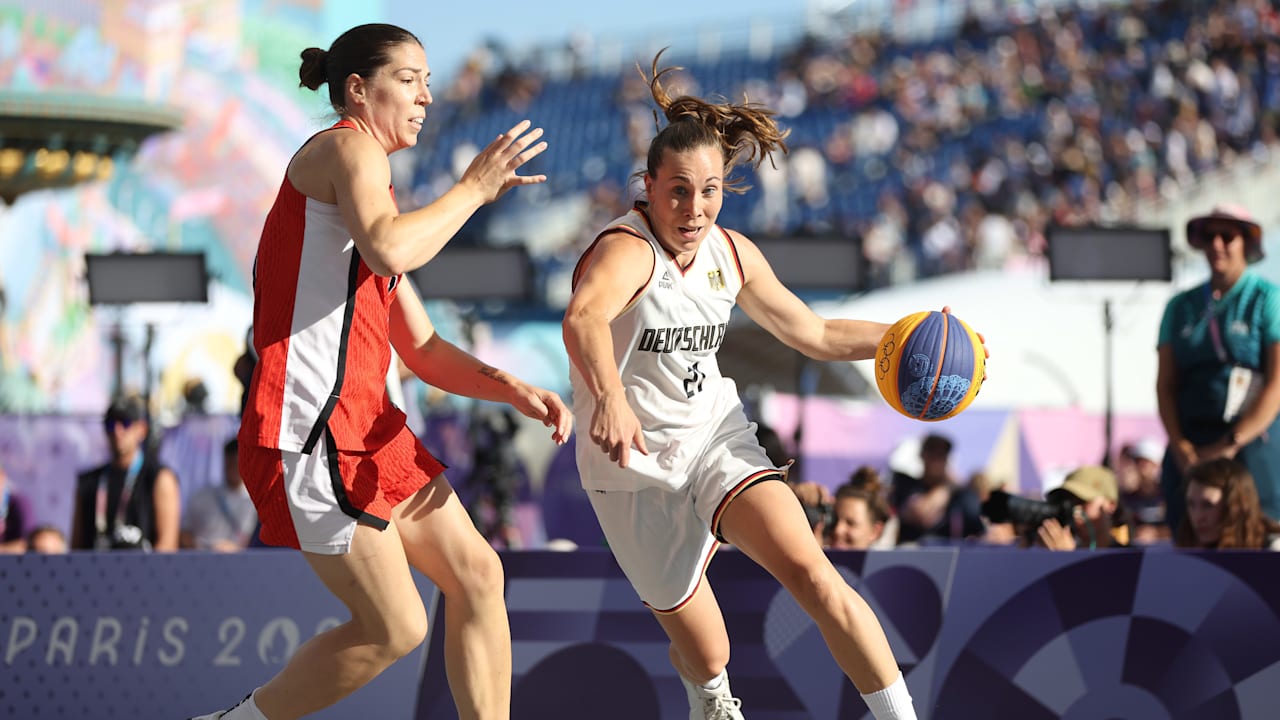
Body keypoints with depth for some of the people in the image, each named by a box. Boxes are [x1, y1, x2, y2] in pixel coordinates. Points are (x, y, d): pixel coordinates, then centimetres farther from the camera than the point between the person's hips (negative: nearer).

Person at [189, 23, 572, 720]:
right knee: (395, 628, -9)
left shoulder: (372, 179, 25)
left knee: (477, 576, 5)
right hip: (308, 431, -10)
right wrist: (473, 187, -13)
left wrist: (514, 390, 8)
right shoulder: (347, 147, -4)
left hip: (367, 427, 10)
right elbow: (388, 250, -27)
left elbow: (423, 351, 24)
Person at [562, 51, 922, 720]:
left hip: (717, 436, 4)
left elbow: (812, 333, 17)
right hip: (638, 462, -4)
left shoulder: (732, 254, 1)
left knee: (810, 572, -23)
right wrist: (609, 397, -65)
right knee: (706, 655, 5)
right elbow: (584, 319, -46)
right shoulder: (626, 251, -23)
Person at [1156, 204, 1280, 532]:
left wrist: (1229, 445, -11)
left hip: (1252, 441, -4)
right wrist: (1181, 448, -5)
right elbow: (1165, 385, 10)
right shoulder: (1181, 306, 15)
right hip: (1191, 446, 4)